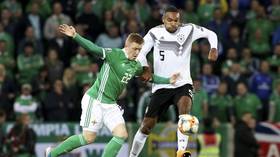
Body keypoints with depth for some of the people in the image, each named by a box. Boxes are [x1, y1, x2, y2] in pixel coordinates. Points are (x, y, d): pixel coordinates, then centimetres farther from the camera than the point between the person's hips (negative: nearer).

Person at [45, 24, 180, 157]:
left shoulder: (136, 66, 9)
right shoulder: (114, 54, -13)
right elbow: (93, 48, -24)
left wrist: (168, 81, 21)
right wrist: (75, 36, -38)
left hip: (111, 104, 7)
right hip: (95, 100, -7)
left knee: (122, 135, -9)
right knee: (88, 138, -6)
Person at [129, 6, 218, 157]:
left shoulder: (188, 30, -2)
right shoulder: (155, 33, -1)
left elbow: (210, 34, 9)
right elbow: (141, 51, 6)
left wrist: (213, 48, -10)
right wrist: (145, 68, -11)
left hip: (183, 84, -1)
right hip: (161, 86, 1)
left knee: (184, 106, -33)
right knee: (146, 126, 2)